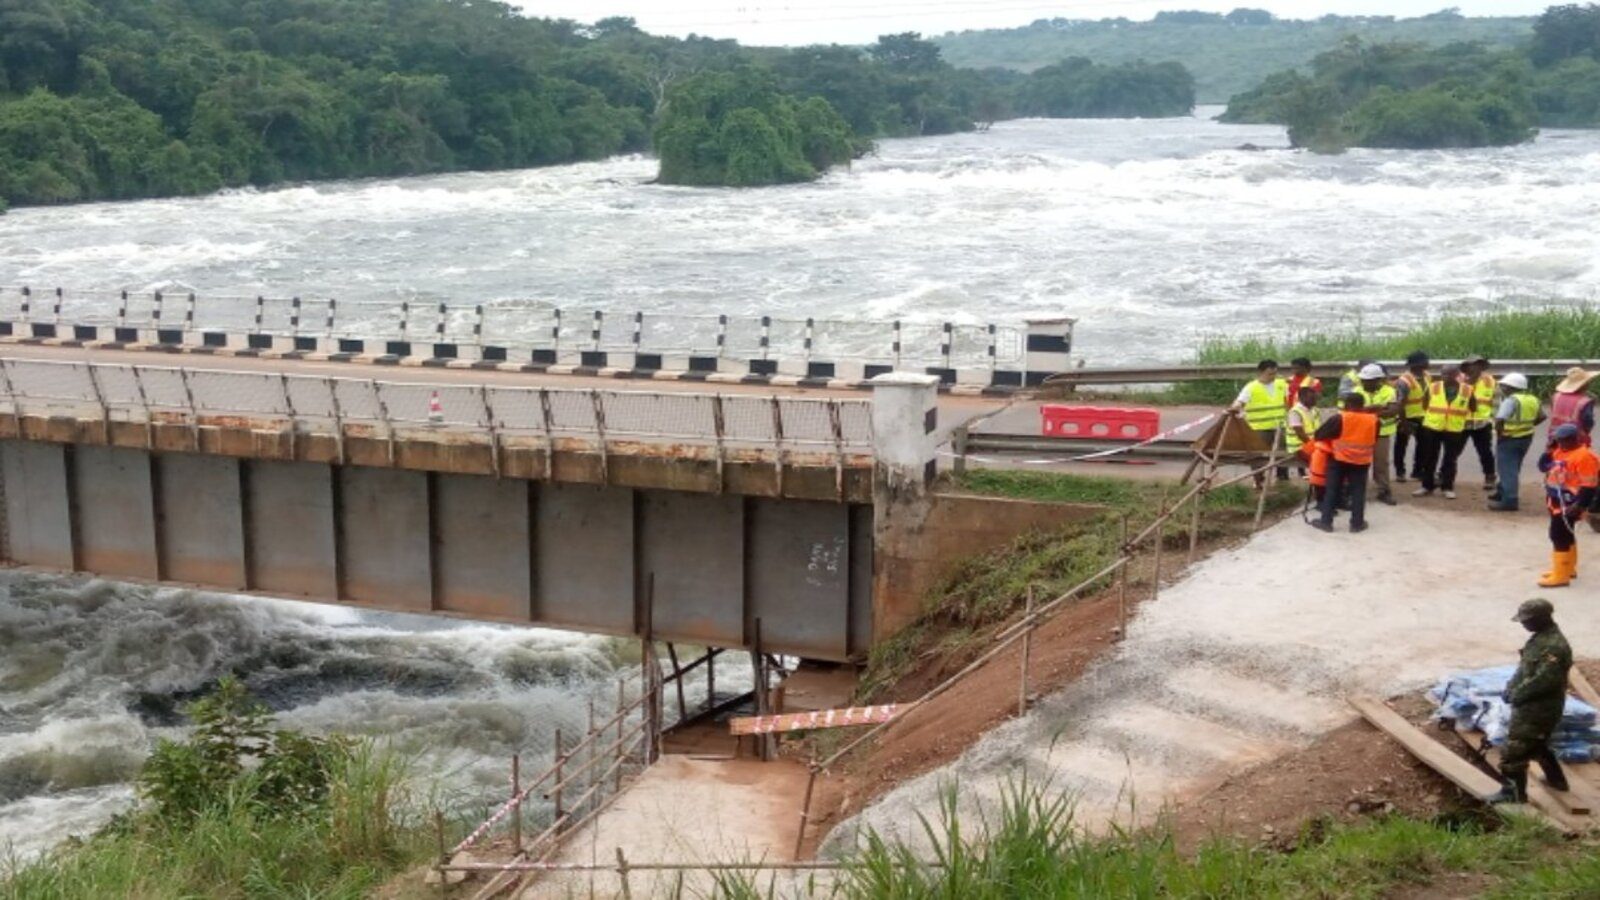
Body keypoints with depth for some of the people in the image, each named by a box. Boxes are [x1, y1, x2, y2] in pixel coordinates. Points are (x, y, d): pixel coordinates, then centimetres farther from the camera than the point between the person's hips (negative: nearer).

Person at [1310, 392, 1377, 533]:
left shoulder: (1339, 418, -12)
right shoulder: (1373, 420, -1)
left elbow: (1319, 435, -5)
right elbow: (1375, 440, 13)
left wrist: (1333, 439, 15)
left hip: (1340, 460, -2)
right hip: (1362, 462, 2)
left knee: (1332, 491, 8)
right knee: (1358, 492, 12)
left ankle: (1326, 522, 11)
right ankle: (1357, 523, 15)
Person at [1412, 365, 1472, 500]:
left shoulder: (1467, 391, -2)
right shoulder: (1433, 387, -3)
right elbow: (1424, 405, 8)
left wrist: (1466, 423, 12)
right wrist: (1428, 418, 7)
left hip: (1454, 430, 0)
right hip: (1432, 428, 0)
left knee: (1450, 460, 7)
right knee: (1430, 459, 8)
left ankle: (1448, 487, 15)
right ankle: (1427, 486, 17)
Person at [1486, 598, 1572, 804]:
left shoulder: (1554, 646, -25)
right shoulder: (1541, 637, 8)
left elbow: (1543, 680, -29)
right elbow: (1525, 668, 17)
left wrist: (1517, 694, -18)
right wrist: (1512, 687, 4)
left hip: (1538, 709, -10)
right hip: (1533, 705, 10)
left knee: (1514, 749, -5)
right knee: (1536, 744, 27)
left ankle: (1514, 793, 4)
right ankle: (1556, 779, 43)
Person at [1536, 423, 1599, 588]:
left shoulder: (1584, 456, -19)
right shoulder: (1559, 451, 10)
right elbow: (1543, 466, 16)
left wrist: (1579, 507, -24)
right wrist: (1550, 449, 2)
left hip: (1568, 505, -10)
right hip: (1556, 501, 10)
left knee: (1559, 536, -9)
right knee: (1565, 535, 20)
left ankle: (1560, 576, -5)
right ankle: (1568, 568, 34)